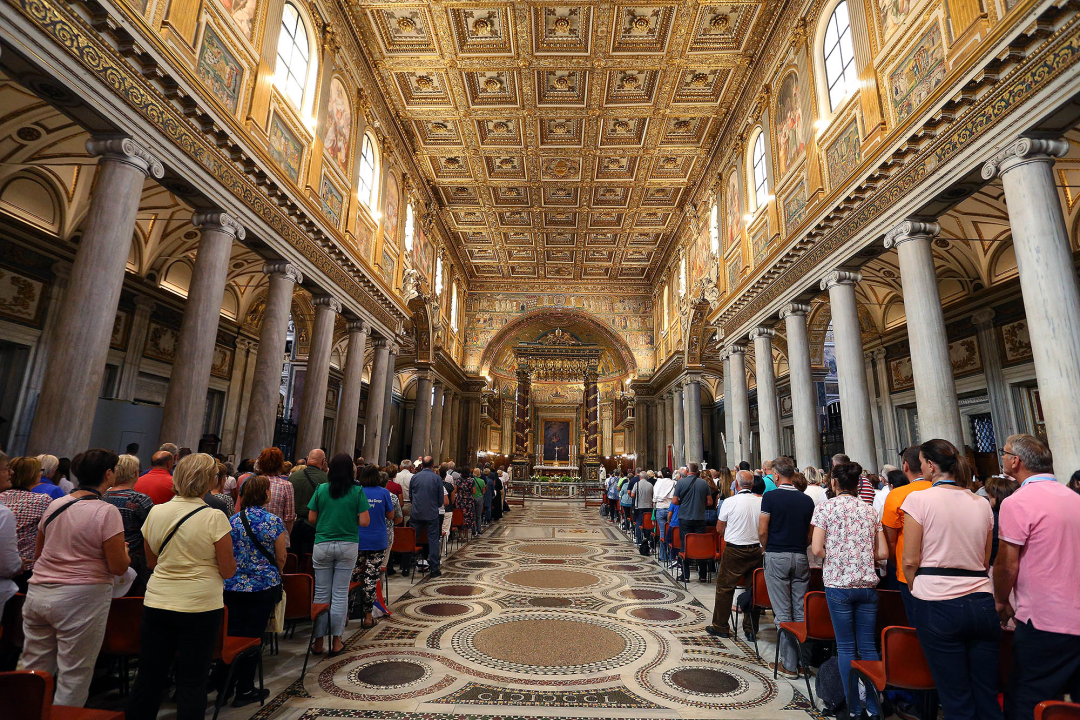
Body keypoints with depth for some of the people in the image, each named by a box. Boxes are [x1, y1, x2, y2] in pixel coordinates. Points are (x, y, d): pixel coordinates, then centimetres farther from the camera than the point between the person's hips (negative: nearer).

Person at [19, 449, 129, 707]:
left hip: (38, 593, 6)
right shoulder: (107, 512, -16)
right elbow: (119, 568, -15)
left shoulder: (54, 506, 5)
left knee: (32, 668, 17)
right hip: (81, 598, -6)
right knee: (73, 674, 7)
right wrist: (124, 549, 4)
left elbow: (37, 554, 19)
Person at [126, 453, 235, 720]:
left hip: (157, 603, 4)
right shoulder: (214, 518, -16)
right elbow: (228, 570, -12)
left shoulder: (156, 512, -2)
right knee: (192, 681, 8)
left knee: (149, 676, 17)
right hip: (200, 606, -4)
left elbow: (151, 562, 12)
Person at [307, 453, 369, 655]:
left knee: (321, 593, 11)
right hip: (348, 545, -1)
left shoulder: (321, 490, -3)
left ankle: (318, 640, 19)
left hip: (322, 545, 1)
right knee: (340, 593, 8)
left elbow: (311, 519, 2)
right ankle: (336, 641, 15)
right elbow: (364, 522, -9)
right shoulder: (357, 491, -8)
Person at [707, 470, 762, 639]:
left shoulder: (729, 502, -12)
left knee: (724, 588, 7)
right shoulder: (761, 502, -4)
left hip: (734, 551, -4)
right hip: (756, 550, 4)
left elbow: (719, 529, -2)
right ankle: (751, 628, 22)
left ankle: (720, 627, 16)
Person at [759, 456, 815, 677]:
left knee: (783, 612, 2)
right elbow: (811, 535, 8)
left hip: (776, 557, -4)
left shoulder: (771, 497, -10)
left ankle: (789, 664, 8)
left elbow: (762, 531, -10)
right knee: (801, 610, 12)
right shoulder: (807, 500, 4)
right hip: (800, 557, 4)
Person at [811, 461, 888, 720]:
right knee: (868, 645, 11)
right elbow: (883, 553, 5)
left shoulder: (826, 507, -6)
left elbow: (817, 549, -11)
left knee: (846, 647, 7)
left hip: (838, 583, -3)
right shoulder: (870, 510, 6)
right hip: (867, 584, 4)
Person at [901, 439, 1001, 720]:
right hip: (982, 601, 5)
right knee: (988, 696, 13)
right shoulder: (982, 504, 7)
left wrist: (917, 592, 6)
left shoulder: (918, 499, -10)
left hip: (938, 605, -5)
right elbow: (986, 561, 14)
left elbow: (910, 560, -10)